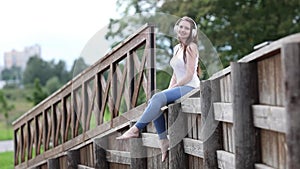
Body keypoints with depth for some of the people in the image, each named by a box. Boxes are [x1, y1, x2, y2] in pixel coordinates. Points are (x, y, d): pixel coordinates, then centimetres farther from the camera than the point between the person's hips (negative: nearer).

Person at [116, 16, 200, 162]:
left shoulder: (191, 47, -7)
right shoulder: (177, 48, 18)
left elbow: (189, 75, -14)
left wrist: (172, 89, -11)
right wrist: (169, 89, 4)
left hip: (190, 88, -8)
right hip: (179, 88, 8)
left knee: (158, 98, -27)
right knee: (153, 102, -14)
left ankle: (135, 129, -23)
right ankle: (163, 141, -12)